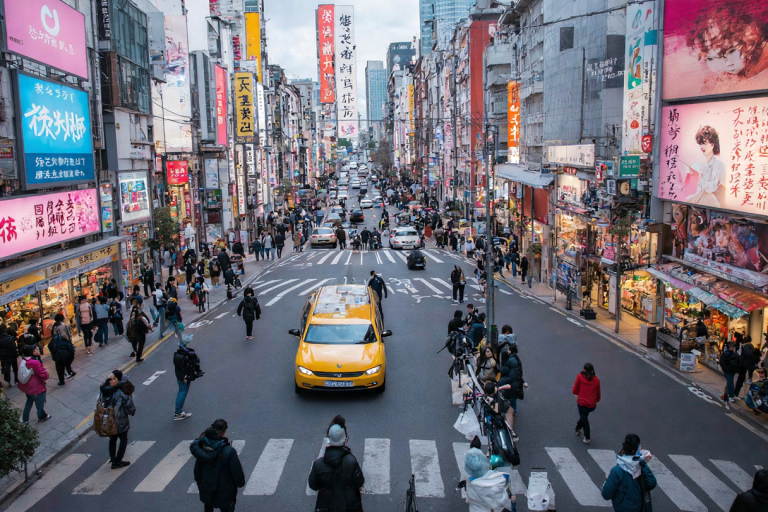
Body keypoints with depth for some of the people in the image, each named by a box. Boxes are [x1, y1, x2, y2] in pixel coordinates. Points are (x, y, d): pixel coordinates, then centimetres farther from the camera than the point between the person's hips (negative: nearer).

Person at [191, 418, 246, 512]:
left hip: (207, 491, 4)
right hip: (225, 494, -4)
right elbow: (237, 472, -17)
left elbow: (197, 469, -1)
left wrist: (200, 483, 16)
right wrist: (241, 483, 3)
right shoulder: (229, 452, -28)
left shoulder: (202, 448, -13)